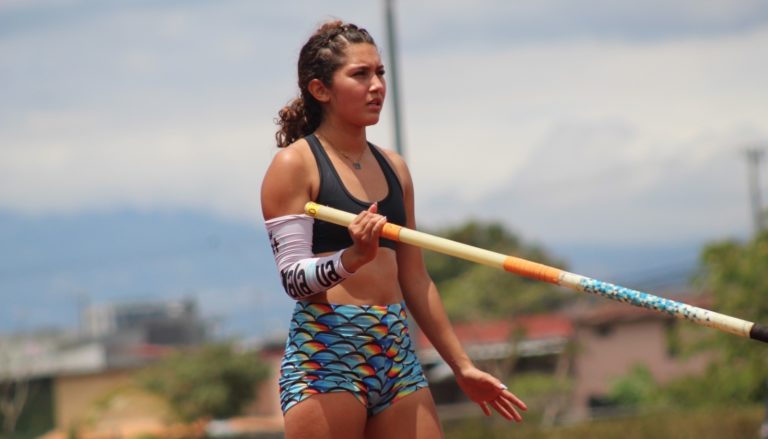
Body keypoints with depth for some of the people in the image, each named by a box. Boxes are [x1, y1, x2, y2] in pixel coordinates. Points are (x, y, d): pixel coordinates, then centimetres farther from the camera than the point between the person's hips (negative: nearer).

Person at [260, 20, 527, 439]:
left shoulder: (393, 168, 15)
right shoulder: (294, 165, -4)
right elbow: (293, 277, -12)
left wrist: (461, 365, 21)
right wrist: (352, 257, -31)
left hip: (396, 354, 6)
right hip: (323, 356, -6)